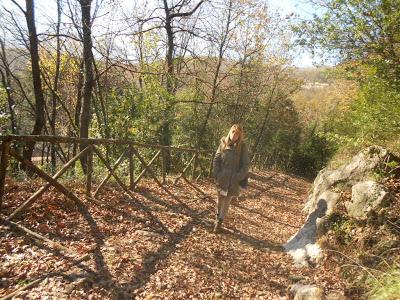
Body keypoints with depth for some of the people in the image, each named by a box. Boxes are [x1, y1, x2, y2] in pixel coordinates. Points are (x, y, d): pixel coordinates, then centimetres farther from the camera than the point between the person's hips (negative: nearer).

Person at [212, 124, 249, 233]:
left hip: (233, 180, -2)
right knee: (220, 199, 16)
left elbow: (245, 165, -8)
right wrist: (217, 175, -5)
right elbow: (216, 159, 2)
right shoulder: (223, 143, -1)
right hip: (221, 178, 3)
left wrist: (238, 178, -14)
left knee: (227, 201, 4)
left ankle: (220, 221, 17)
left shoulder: (243, 146, -9)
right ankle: (218, 216, 37)